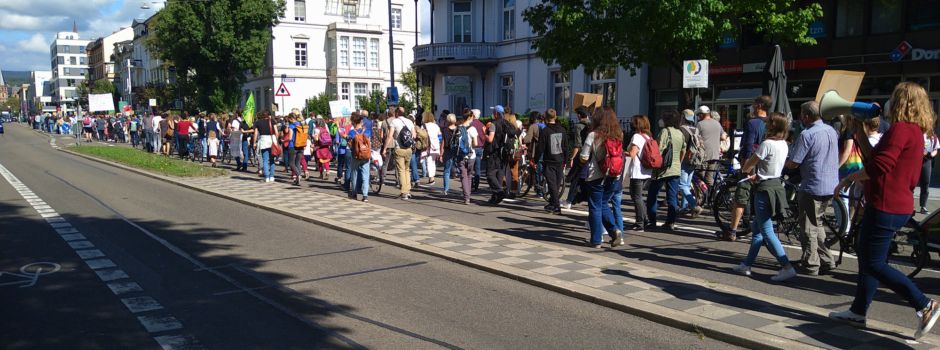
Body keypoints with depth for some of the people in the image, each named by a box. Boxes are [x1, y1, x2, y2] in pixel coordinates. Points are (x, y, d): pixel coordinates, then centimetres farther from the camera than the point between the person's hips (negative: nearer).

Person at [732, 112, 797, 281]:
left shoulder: (767, 144, -19)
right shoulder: (783, 144, 7)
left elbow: (748, 166, -9)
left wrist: (744, 169, 12)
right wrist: (757, 176, 19)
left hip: (765, 189, -9)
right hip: (777, 184, 9)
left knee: (767, 232, -6)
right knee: (757, 226, 16)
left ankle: (787, 267, -10)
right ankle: (747, 264, 23)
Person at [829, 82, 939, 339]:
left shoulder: (901, 128, -16)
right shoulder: (914, 131, 16)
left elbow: (878, 167, -23)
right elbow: (875, 158, 14)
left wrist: (849, 178, -9)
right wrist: (859, 134, 14)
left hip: (885, 206, -11)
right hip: (899, 205, 11)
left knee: (874, 264, -5)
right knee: (867, 257, 17)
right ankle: (858, 312, 25)